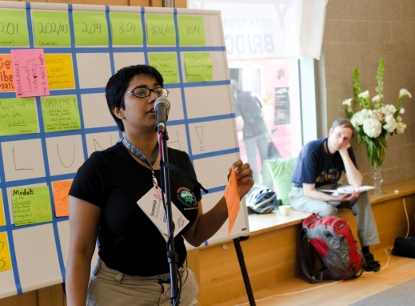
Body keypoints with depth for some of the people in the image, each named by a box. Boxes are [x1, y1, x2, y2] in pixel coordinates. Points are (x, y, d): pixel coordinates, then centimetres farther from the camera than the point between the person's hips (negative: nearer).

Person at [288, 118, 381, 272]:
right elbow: (308, 192, -24)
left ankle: (365, 250, -16)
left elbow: (357, 183, -20)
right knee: (327, 210, -35)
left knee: (362, 196, -17)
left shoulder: (345, 150, -9)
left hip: (330, 189, 6)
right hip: (302, 193, -6)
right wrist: (334, 199, -37)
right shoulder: (311, 151, -25)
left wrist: (344, 153, -26)